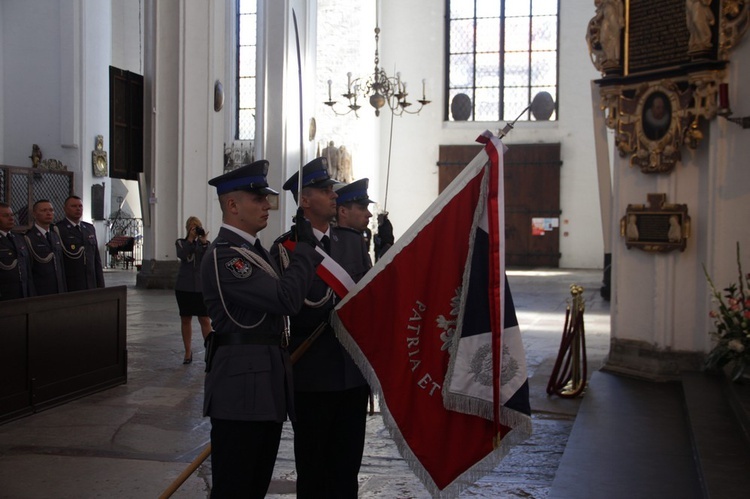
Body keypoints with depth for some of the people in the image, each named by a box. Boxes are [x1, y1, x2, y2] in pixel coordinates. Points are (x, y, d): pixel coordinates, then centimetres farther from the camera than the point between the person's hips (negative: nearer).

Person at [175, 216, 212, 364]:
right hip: (184, 286, 1)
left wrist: (204, 242, -17)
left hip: (201, 286, -1)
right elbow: (181, 255, -13)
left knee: (205, 320, -6)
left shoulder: (205, 243, 6)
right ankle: (188, 353, 18)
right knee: (185, 319, 8)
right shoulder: (181, 242, 7)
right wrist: (190, 239, -17)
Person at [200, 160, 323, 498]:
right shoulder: (222, 256, -17)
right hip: (241, 390, -10)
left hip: (267, 387, 10)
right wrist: (305, 247, -13)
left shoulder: (256, 251, 16)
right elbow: (286, 299, -24)